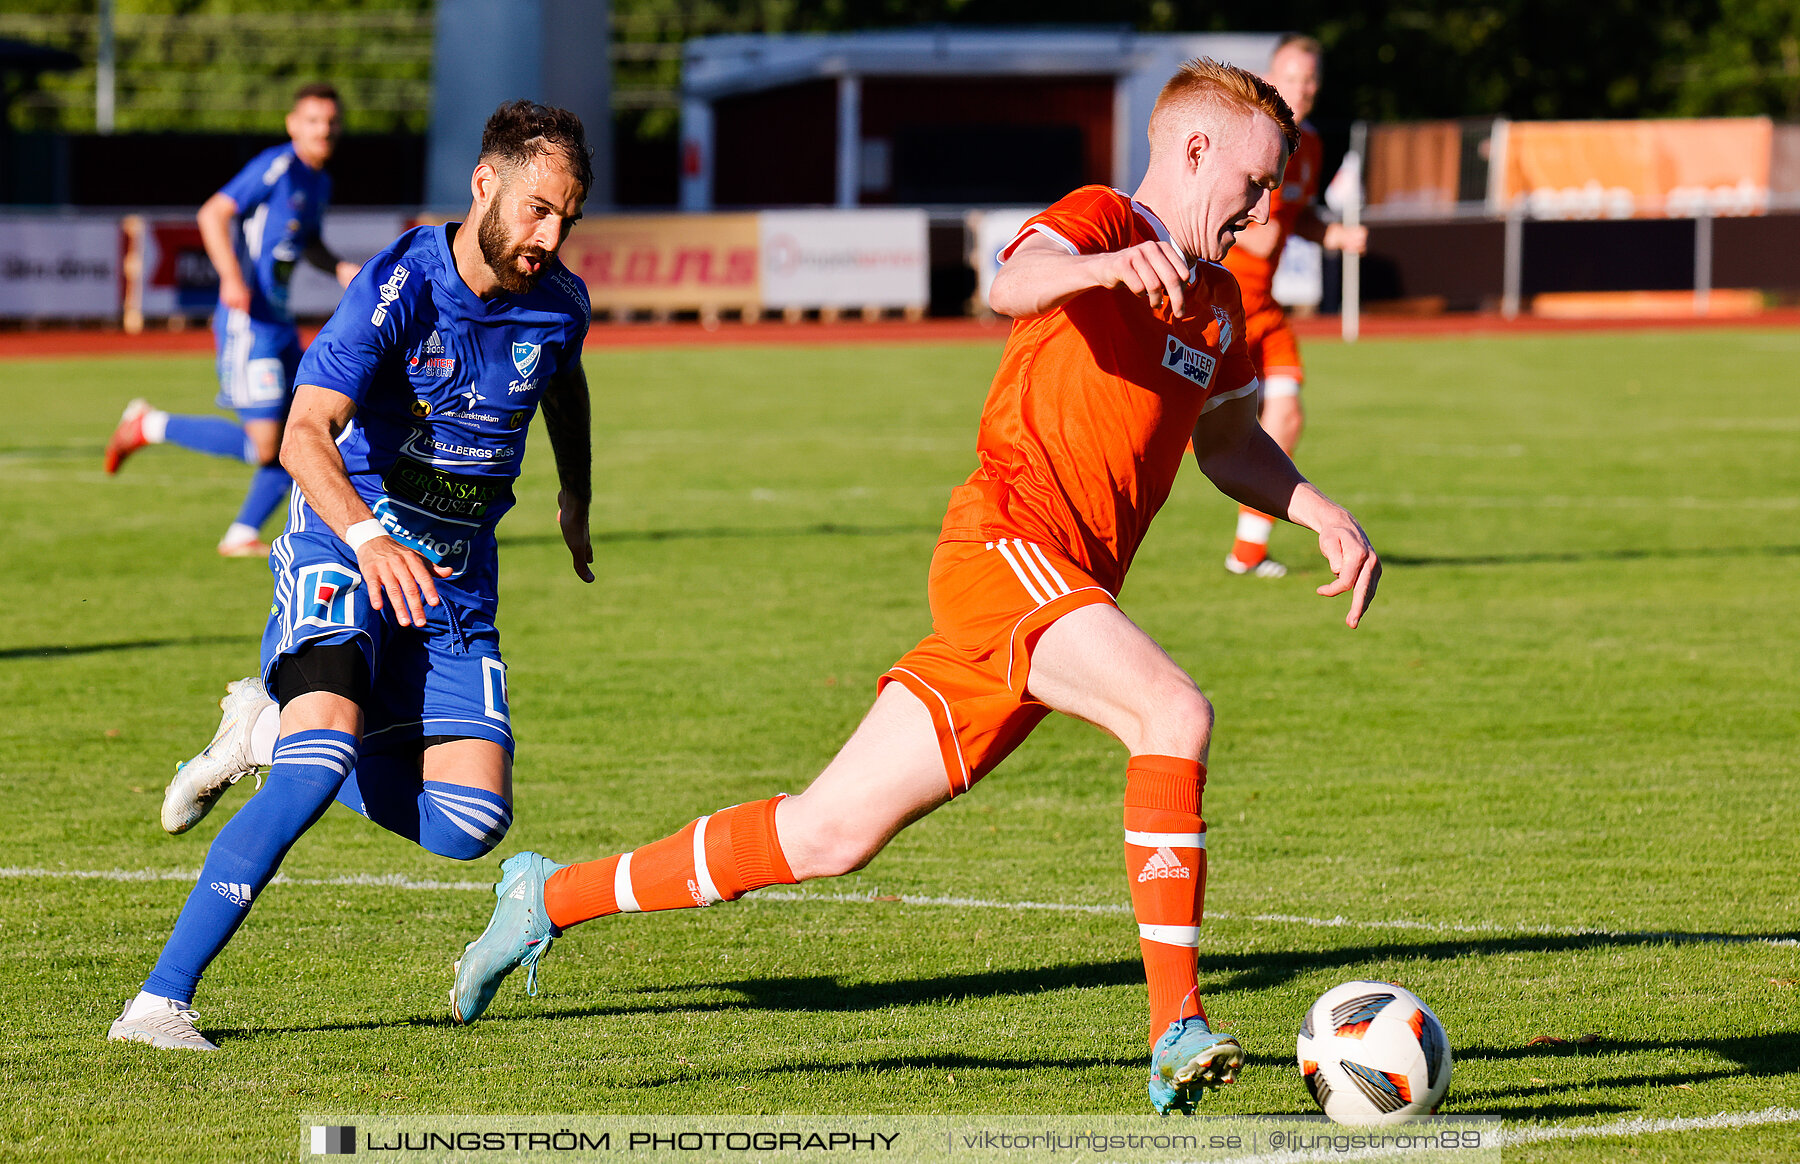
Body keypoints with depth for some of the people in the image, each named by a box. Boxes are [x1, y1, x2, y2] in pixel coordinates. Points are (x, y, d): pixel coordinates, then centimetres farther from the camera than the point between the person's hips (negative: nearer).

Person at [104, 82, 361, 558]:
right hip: (249, 323, -9)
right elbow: (213, 214, -20)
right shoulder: (277, 167, -13)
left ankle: (242, 535, 15)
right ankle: (149, 426, 3)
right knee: (261, 446, -12)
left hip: (279, 322, 9)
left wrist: (339, 268, 13)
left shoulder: (319, 182, 15)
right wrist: (232, 277, -32)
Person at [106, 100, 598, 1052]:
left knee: (466, 826, -8)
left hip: (455, 577, 5)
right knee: (325, 755, -31)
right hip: (347, 543, -5)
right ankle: (160, 1001, -28)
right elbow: (305, 435, -30)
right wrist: (367, 536, -47)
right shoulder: (399, 289, -19)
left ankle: (272, 730, 19)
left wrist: (575, 499, 36)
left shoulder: (558, 305, -2)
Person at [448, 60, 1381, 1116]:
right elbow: (1016, 283, -25)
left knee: (827, 835, 5)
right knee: (1175, 713, -29)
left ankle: (553, 897, 16)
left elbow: (1228, 439, 39)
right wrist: (1104, 266, -46)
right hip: (1007, 543, -8)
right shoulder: (1100, 218, -3)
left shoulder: (1218, 300, 24)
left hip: (1067, 596, 8)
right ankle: (1178, 1028, -32)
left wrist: (1327, 516, 24)